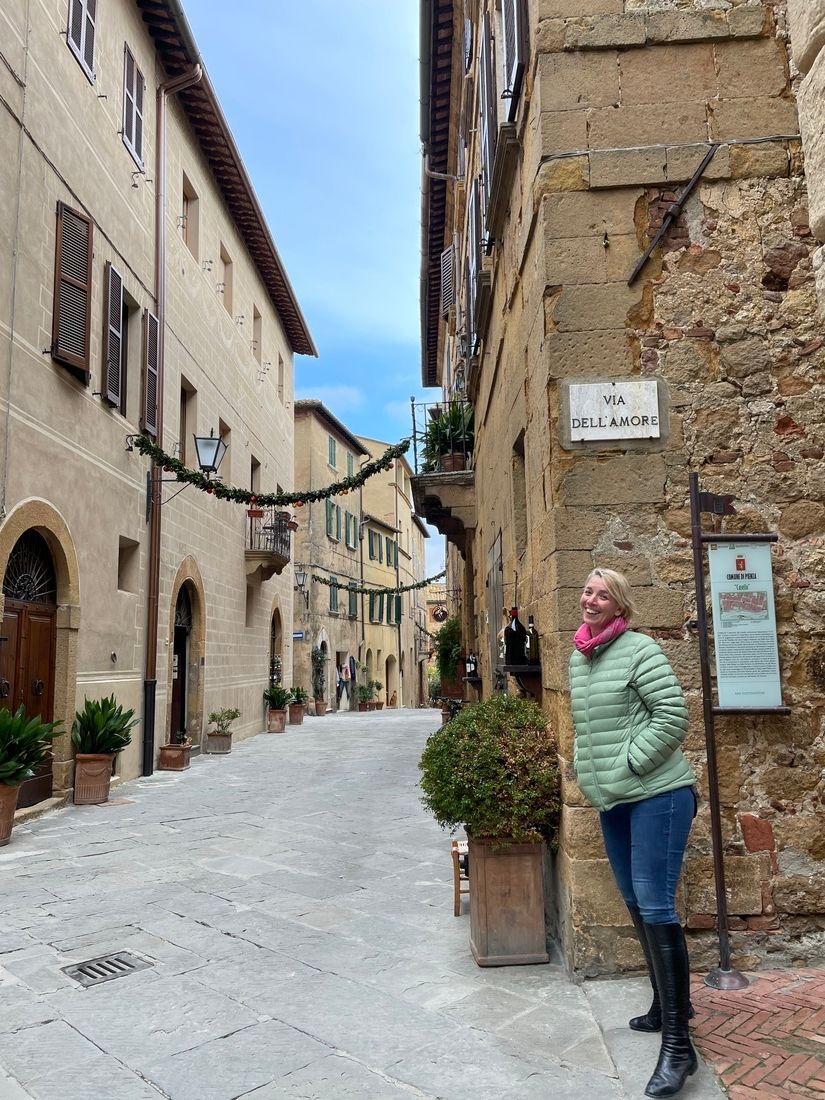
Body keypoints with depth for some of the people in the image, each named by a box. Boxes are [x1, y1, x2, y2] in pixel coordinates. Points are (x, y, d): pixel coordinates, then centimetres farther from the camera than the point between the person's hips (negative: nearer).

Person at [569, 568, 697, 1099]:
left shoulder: (640, 650, -13)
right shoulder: (579, 658, 10)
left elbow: (674, 716, -18)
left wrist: (628, 763, -18)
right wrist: (589, 769, 9)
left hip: (656, 794, -8)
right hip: (611, 800, 8)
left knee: (655, 907, -9)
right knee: (638, 905, 18)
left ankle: (678, 1044, 1)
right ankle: (670, 1003, 36)